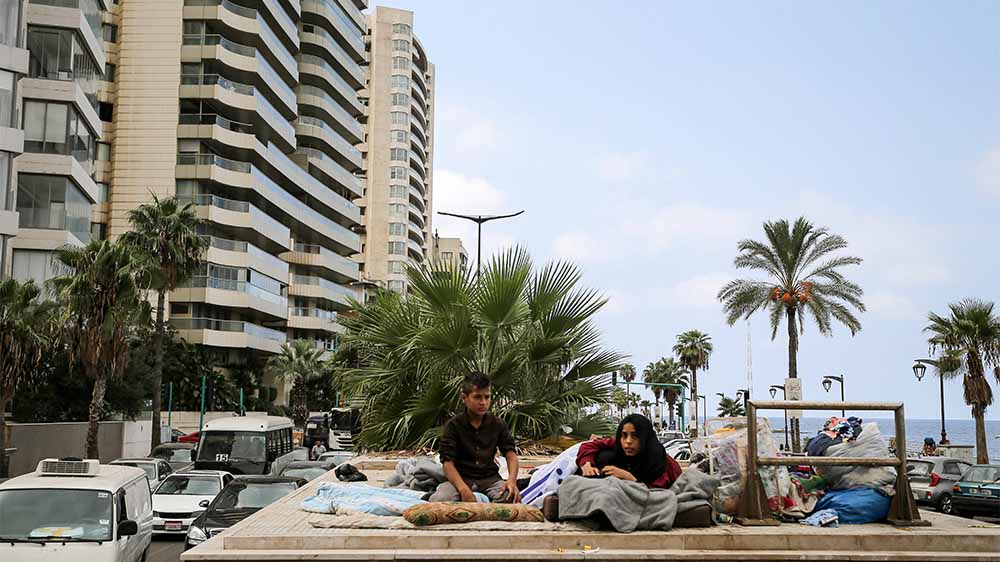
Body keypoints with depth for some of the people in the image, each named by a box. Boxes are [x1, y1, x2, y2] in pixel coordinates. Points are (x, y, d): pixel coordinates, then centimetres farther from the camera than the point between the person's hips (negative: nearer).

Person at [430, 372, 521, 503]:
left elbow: (510, 453, 3)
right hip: (461, 478, -2)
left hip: (490, 479, 2)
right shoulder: (453, 425, -3)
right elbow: (448, 461, -11)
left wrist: (512, 480, -20)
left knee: (512, 497, -32)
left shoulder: (498, 424, 8)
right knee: (439, 500, -34)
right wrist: (464, 489, -29)